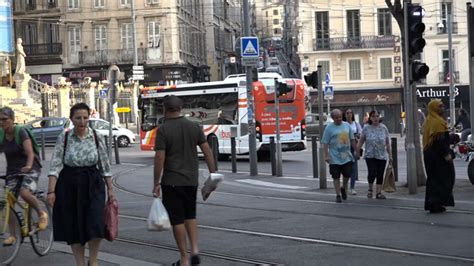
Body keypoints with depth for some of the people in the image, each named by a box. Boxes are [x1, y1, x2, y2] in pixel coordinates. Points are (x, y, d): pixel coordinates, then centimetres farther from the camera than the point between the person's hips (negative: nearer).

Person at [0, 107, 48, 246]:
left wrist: (28, 166, -41)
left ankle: (42, 214, -5)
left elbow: (30, 153, -22)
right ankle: (12, 235, 5)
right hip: (12, 171, 6)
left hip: (29, 169, -5)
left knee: (25, 192, -31)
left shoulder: (21, 132, -14)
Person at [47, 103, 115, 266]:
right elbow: (55, 165, -6)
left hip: (93, 185, 0)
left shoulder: (97, 138, 0)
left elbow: (104, 165, 5)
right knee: (73, 226, 5)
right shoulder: (64, 138, -3)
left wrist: (110, 189, 4)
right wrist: (51, 191, -13)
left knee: (96, 225, -10)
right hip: (69, 185, 0)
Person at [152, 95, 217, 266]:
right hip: (191, 180, 5)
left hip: (172, 181, -4)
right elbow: (207, 151, 2)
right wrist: (213, 174, 9)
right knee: (190, 215, 21)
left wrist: (156, 183, -8)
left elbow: (160, 158, -15)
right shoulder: (194, 127, 2)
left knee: (177, 219, 4)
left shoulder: (163, 130, -11)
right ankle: (195, 250, 6)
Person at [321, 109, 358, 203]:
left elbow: (352, 139, 16)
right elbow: (325, 143, -7)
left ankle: (343, 188, 32)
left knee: (347, 174, 5)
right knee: (336, 176, 1)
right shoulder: (329, 128, -5)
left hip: (347, 156, 3)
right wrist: (326, 155, -13)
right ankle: (338, 195, 10)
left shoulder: (347, 125, 8)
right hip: (335, 158, -3)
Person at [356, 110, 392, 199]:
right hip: (370, 155, -2)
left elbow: (387, 143, 9)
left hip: (382, 156, 2)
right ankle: (370, 189, 11)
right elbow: (361, 141, 4)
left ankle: (378, 192, 11)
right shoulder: (366, 128, -1)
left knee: (380, 175, 2)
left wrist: (390, 155, 8)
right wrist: (357, 152, 0)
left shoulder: (383, 128, 5)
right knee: (372, 173, -14)